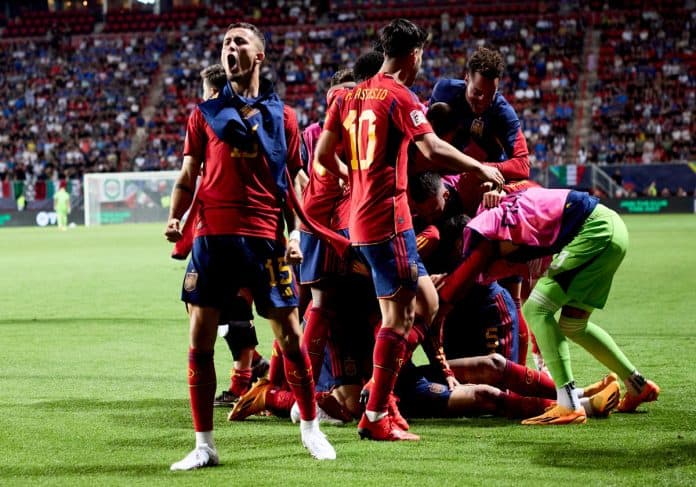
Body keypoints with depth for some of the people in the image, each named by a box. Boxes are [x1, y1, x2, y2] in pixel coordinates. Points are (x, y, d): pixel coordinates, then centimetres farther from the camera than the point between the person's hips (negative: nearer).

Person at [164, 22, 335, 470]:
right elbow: (188, 176, 12)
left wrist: (295, 233, 0)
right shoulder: (205, 114, 11)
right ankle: (204, 445, 7)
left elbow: (296, 180, 10)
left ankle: (311, 429, 21)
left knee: (290, 334, 2)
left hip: (265, 237, -1)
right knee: (200, 339, -2)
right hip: (212, 235, 1)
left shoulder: (282, 115, 9)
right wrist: (175, 218, -5)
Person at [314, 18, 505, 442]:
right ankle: (376, 418, -4)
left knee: (426, 303, 15)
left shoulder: (352, 96, 14)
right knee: (399, 315, -5)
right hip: (388, 218, -9)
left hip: (360, 216, 9)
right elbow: (433, 150, -19)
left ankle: (381, 388, 12)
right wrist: (481, 168, -7)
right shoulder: (400, 96, -9)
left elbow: (323, 154, 16)